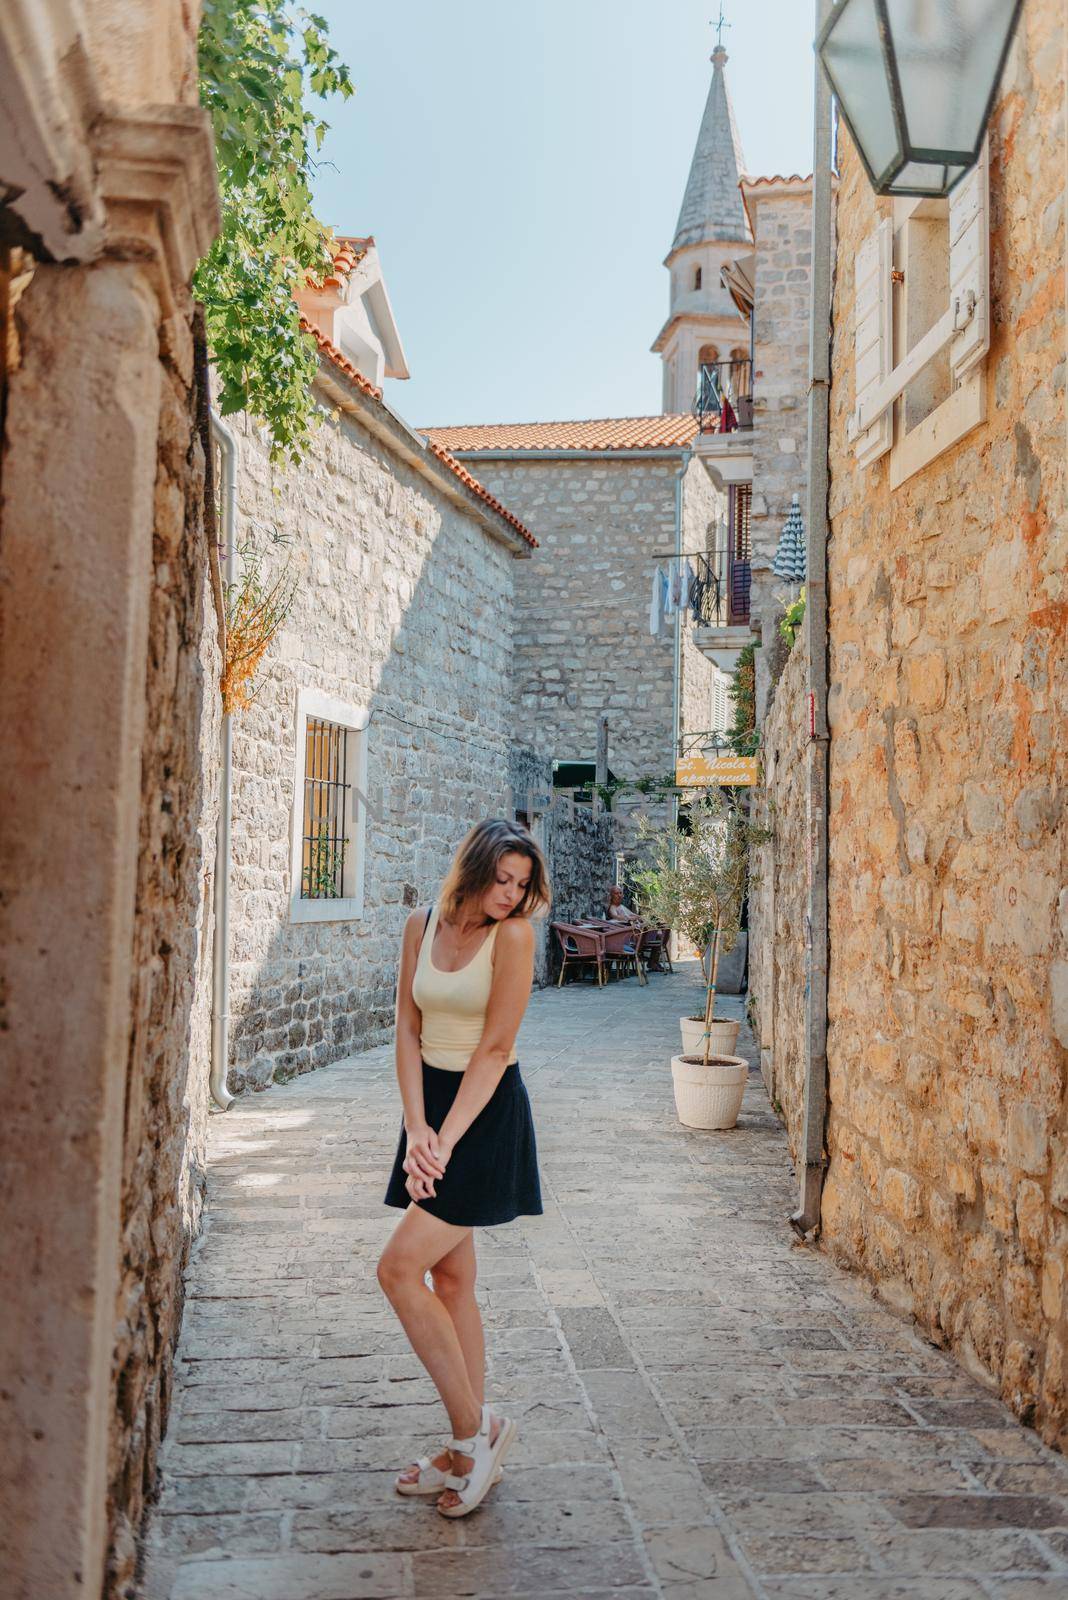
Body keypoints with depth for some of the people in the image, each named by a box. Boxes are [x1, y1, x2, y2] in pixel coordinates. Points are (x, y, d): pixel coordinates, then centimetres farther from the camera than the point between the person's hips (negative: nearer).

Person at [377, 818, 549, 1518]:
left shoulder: (513, 936, -13)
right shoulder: (423, 926, 3)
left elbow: (493, 1049, -15)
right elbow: (409, 1031, 2)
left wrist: (445, 1141, -17)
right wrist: (416, 1128, -9)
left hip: (487, 1113, -6)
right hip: (433, 1099, 6)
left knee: (401, 1268, -10)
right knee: (451, 1279, 11)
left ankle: (475, 1429, 5)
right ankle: (474, 1447, 24)